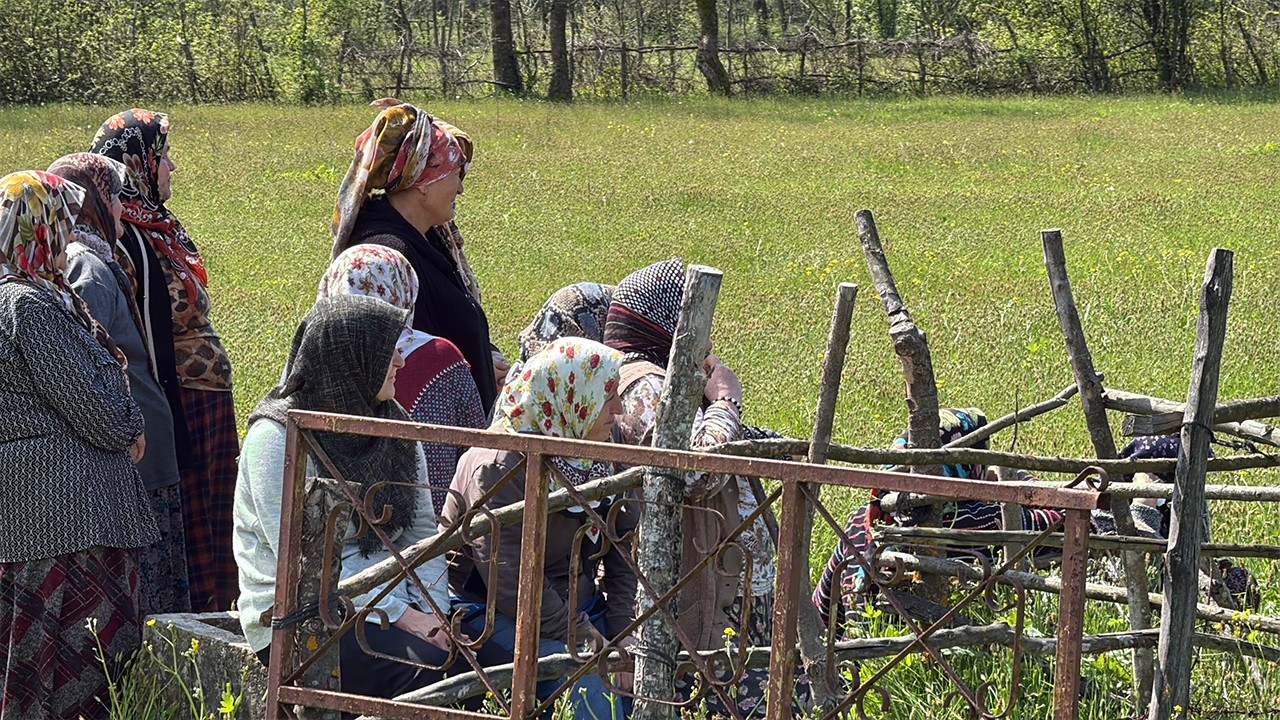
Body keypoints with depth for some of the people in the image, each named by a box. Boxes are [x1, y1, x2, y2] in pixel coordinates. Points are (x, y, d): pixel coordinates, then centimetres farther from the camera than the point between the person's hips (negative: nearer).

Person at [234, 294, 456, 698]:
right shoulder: (277, 437, -10)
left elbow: (422, 533, 11)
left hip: (386, 602, 6)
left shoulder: (393, 430, 12)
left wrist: (431, 612, -8)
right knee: (425, 665, -29)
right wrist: (399, 615, -21)